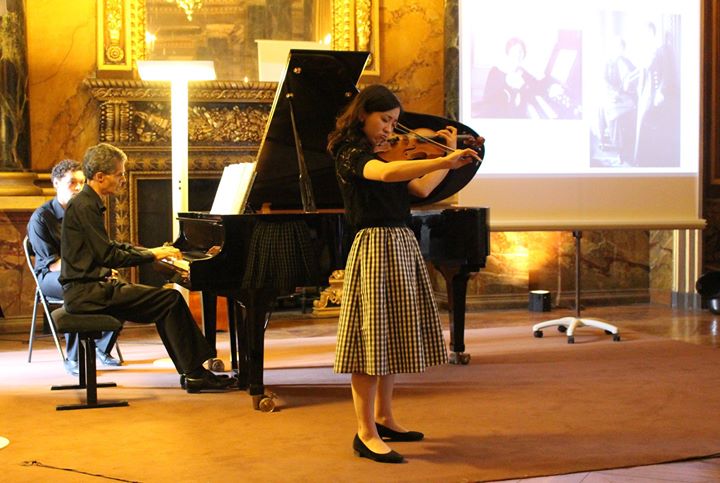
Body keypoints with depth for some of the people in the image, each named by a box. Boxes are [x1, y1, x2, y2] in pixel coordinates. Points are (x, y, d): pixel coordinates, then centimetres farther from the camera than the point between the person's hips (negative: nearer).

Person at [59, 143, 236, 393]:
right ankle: (194, 374, -10)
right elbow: (109, 256, -20)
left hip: (90, 286, 10)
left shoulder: (89, 203, 15)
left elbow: (110, 247, 23)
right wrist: (152, 255, -11)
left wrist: (153, 251, 13)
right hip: (87, 291, -10)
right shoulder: (84, 207, -16)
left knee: (167, 300, 9)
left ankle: (193, 370, 6)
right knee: (171, 300, -15)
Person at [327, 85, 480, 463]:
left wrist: (450, 154, 12)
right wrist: (445, 161, -36)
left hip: (402, 245, 9)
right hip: (376, 246, -9)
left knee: (392, 336, 13)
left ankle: (383, 419, 24)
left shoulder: (384, 153, 18)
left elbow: (421, 189, 10)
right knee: (373, 336, -8)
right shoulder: (350, 153, -10)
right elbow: (385, 174, -31)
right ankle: (366, 434, -3)